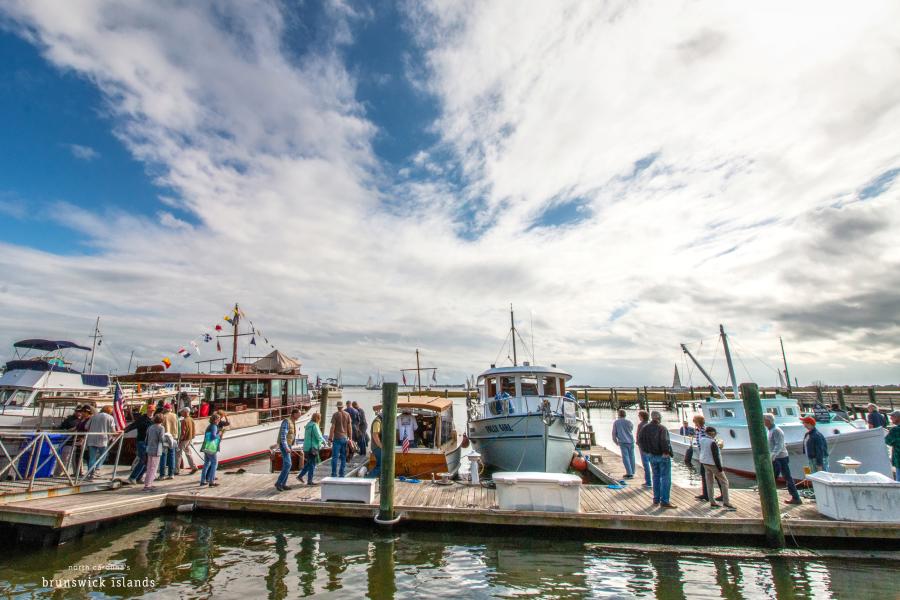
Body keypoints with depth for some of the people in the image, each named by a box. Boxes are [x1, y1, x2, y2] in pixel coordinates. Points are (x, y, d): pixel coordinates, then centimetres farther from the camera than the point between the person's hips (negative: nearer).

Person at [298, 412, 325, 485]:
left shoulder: (308, 425, 11)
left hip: (307, 447, 9)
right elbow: (318, 436, -19)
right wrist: (324, 441, 1)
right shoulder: (314, 425, -17)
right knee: (312, 464, 1)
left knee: (309, 463, 21)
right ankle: (309, 481, 7)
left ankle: (300, 476, 21)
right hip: (313, 447, -9)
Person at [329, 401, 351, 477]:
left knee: (335, 457, 0)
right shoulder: (347, 415, 5)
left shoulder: (335, 415, -5)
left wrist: (330, 438, -3)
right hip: (344, 438, 4)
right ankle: (342, 474, 12)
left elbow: (333, 427, -8)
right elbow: (349, 427, 7)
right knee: (343, 457, 9)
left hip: (337, 438, -4)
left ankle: (334, 474, -3)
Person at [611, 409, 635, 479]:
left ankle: (629, 473, -7)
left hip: (622, 442, -2)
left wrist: (615, 441, 15)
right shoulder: (628, 422, -1)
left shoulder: (616, 422, -2)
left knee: (625, 457, -1)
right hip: (630, 441, 2)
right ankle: (632, 472, 19)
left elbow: (614, 433, 2)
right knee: (631, 456, 12)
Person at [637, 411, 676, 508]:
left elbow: (640, 441, 2)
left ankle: (656, 500, 21)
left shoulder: (645, 428, 2)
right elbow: (664, 441, -28)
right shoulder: (662, 428, -17)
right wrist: (668, 452, -14)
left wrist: (647, 450, 9)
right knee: (665, 478, 2)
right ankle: (664, 501, 3)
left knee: (656, 477, 16)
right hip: (663, 456, -6)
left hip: (652, 456, 6)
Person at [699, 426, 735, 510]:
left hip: (705, 463, 7)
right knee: (724, 482, 6)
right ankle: (726, 502, 5)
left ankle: (712, 502, 14)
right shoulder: (712, 442, -20)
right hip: (713, 464, -7)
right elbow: (715, 456, -21)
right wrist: (719, 467, -15)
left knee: (709, 483, 10)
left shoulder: (702, 440, 2)